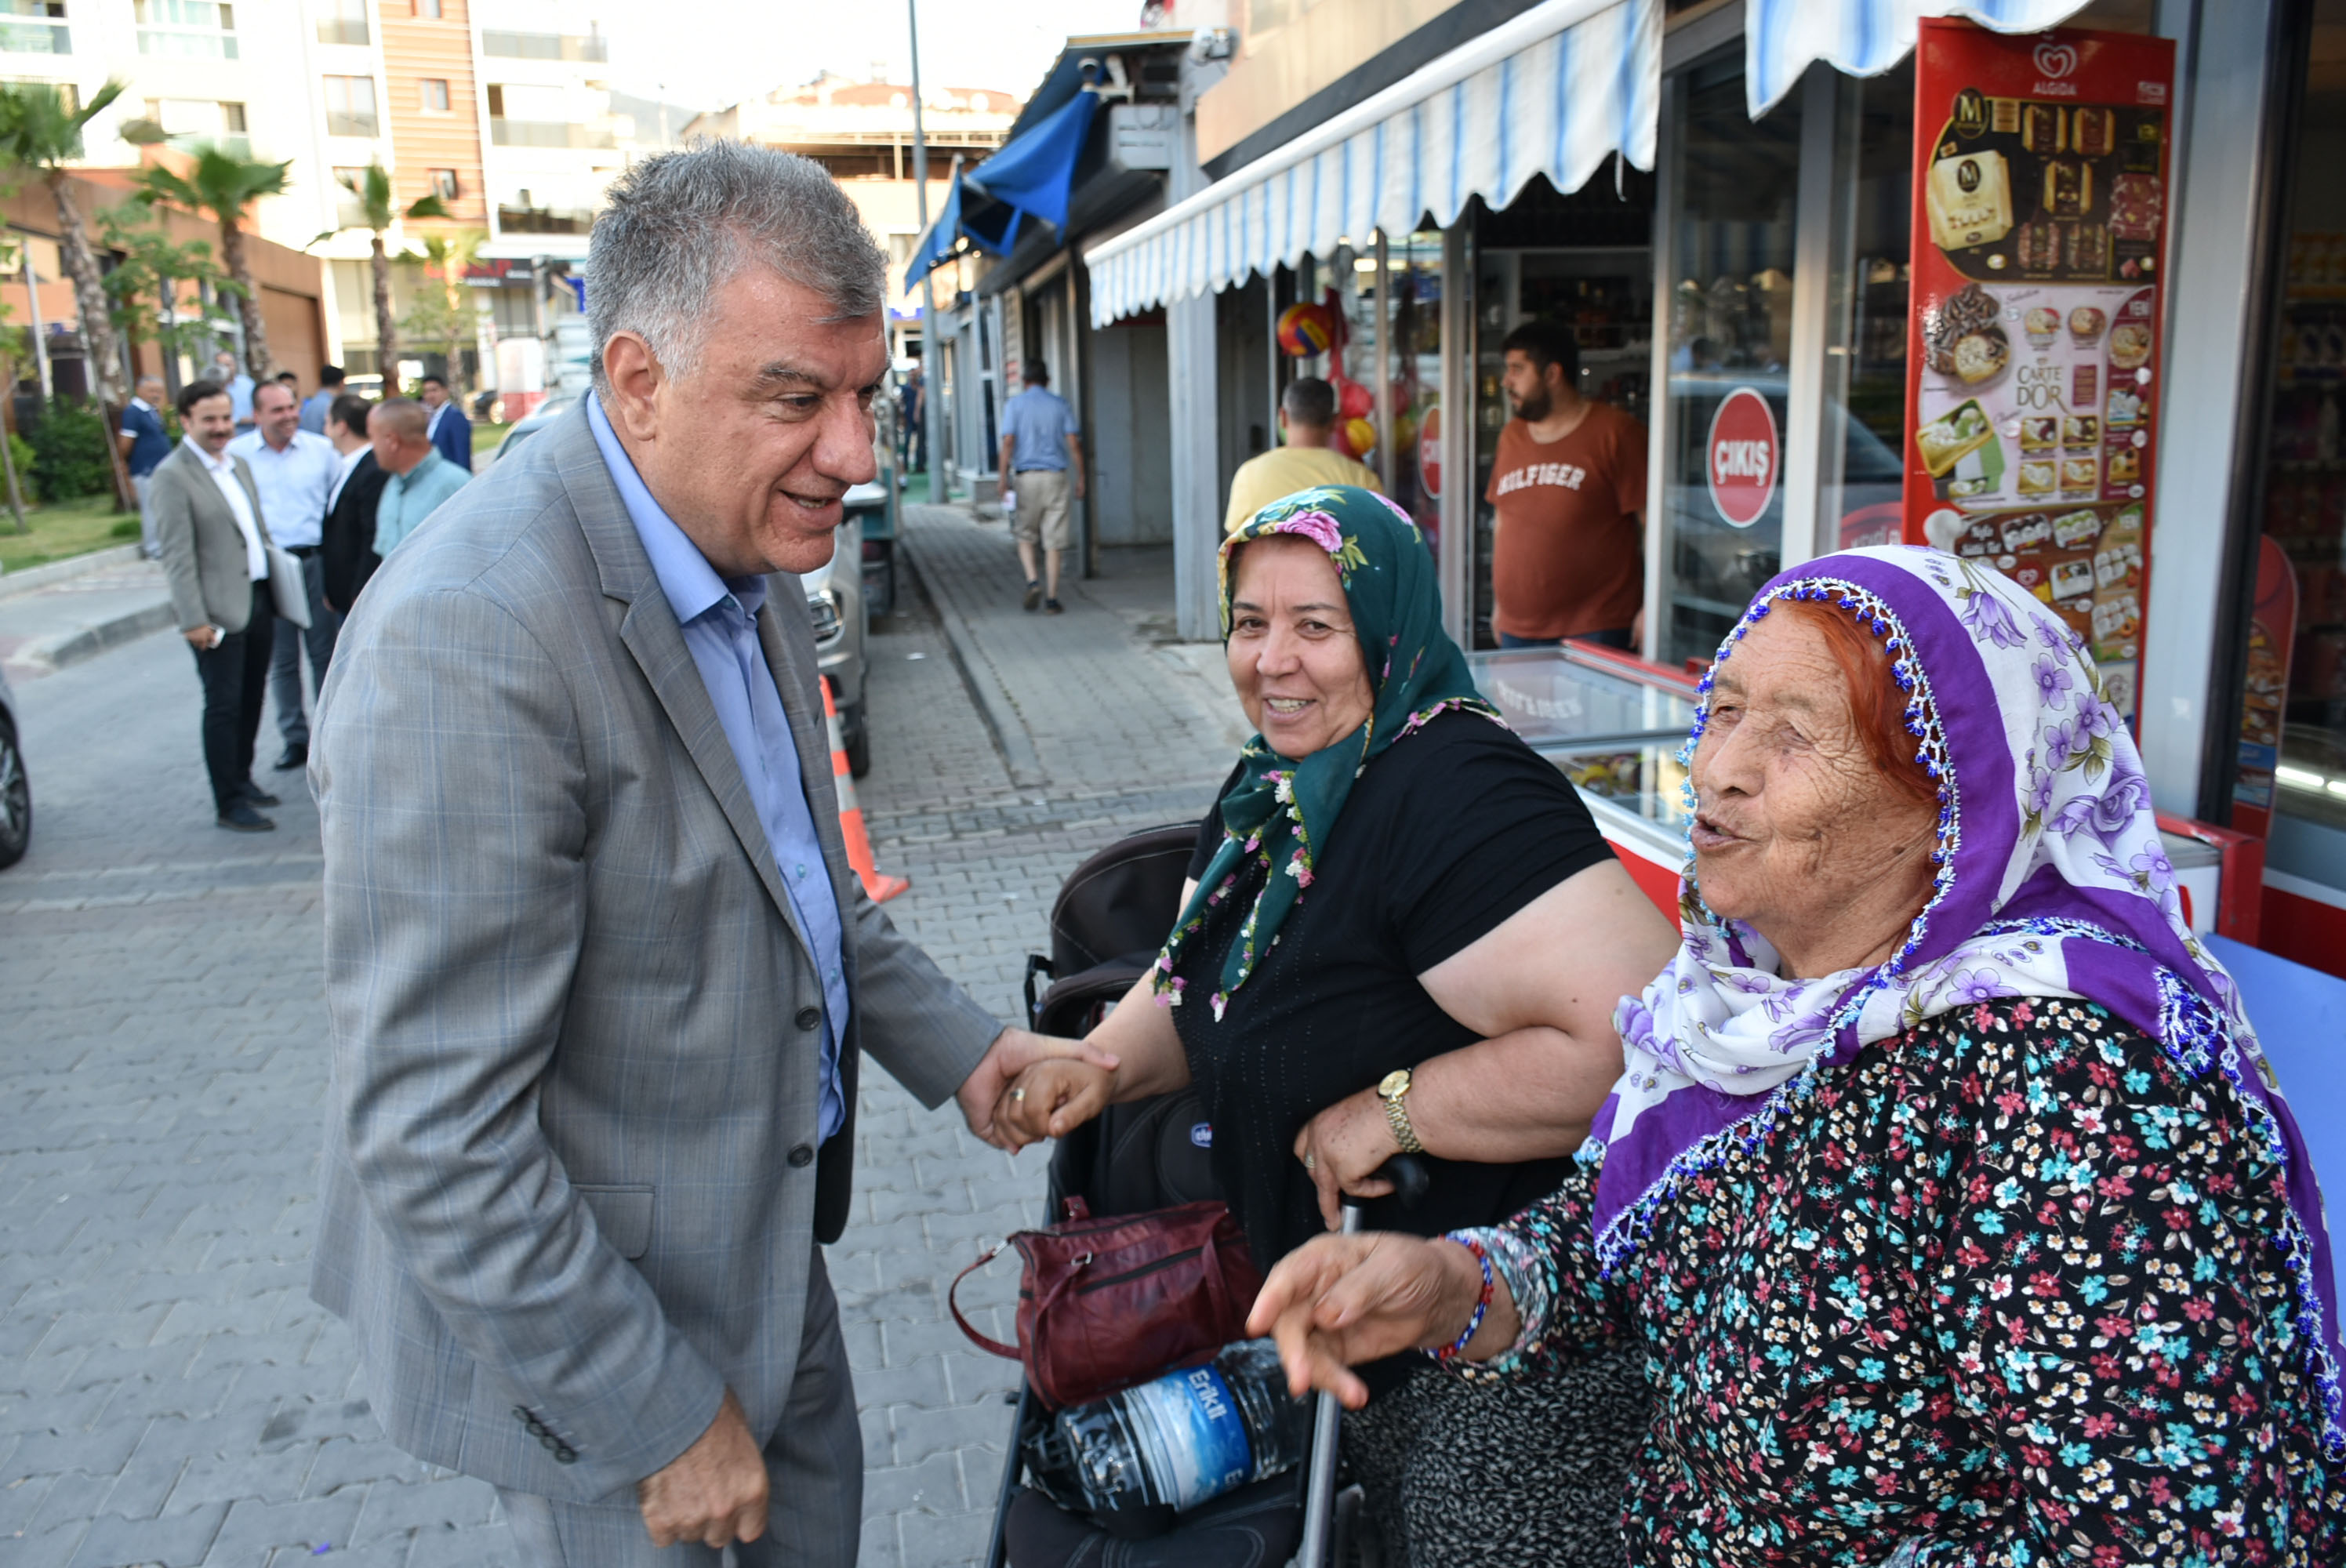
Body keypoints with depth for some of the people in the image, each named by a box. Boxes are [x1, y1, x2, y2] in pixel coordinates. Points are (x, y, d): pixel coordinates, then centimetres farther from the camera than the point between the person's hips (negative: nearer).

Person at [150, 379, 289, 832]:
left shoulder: (238, 464, 13)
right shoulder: (173, 476, -11)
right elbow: (177, 556, -15)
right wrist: (193, 619, -19)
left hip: (258, 601, 7)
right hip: (219, 611, -7)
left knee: (251, 698, 16)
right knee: (224, 706, -1)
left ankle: (242, 779, 31)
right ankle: (228, 805, 7)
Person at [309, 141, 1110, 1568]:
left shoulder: (750, 563, -1)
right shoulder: (472, 638, -31)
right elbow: (430, 1137, -28)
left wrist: (957, 1043, 4)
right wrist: (663, 1417, -20)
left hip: (764, 1238, 8)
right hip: (584, 1323, -8)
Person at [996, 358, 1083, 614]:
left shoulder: (1015, 405, 1)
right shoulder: (1061, 405, 5)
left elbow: (1008, 442, -8)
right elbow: (1074, 442, -1)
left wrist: (1003, 478, -7)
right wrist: (1080, 478, 4)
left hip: (1026, 477, -1)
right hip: (1056, 477, 1)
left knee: (1025, 537, 14)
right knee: (1053, 541, 4)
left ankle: (1033, 582, -6)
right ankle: (1051, 597, 3)